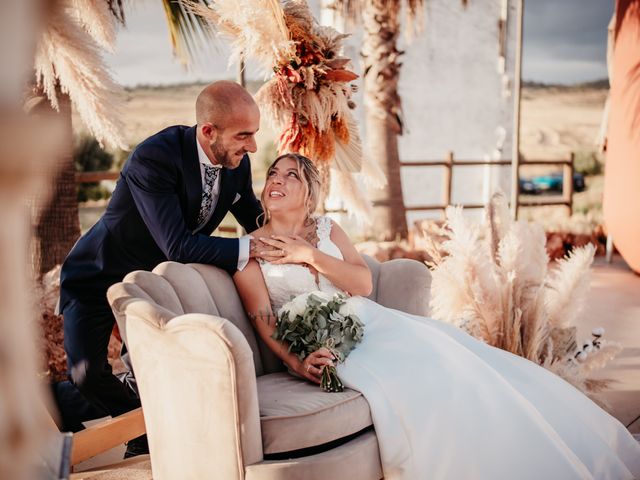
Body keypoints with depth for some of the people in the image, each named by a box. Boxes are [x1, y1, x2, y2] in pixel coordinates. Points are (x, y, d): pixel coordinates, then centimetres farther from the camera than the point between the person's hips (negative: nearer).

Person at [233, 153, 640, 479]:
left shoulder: (327, 229, 17)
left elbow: (364, 283, 5)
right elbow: (262, 318, -5)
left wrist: (309, 255, -6)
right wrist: (296, 362, -21)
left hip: (370, 322, 5)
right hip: (324, 344, -4)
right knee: (424, 375, -30)